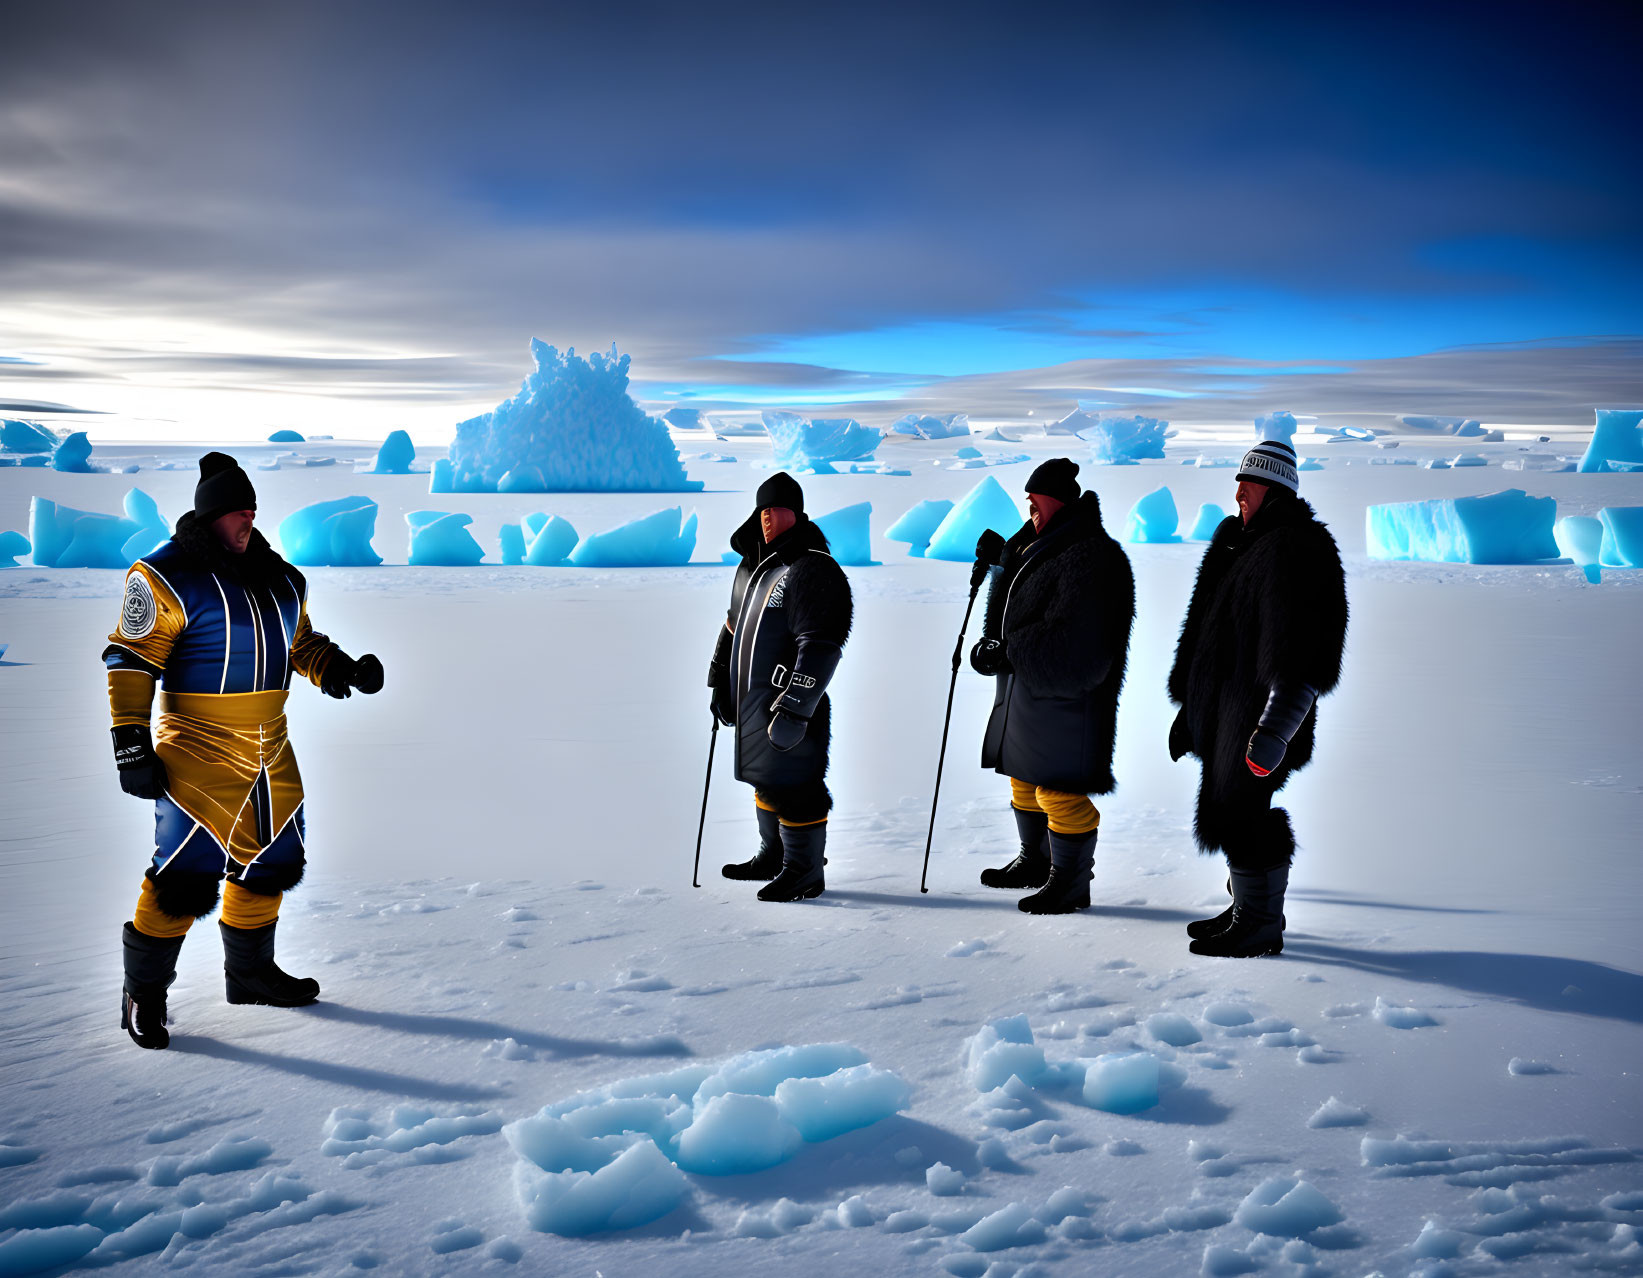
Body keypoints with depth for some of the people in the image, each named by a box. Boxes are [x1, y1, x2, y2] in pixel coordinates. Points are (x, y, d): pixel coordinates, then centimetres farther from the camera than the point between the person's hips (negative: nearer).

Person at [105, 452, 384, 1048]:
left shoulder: (279, 578, 12)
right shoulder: (167, 577, -10)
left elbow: (300, 642, 23)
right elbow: (131, 659, -11)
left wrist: (342, 670, 4)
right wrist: (132, 744, -16)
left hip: (270, 750, 7)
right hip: (198, 751, -7)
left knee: (270, 862, 15)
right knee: (186, 873, -11)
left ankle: (249, 971, 34)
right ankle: (144, 992, 6)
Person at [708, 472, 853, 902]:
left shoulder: (812, 569, -16)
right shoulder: (752, 566, 14)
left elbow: (821, 647, -22)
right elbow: (734, 625, 27)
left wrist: (794, 710, -24)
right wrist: (720, 683, 25)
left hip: (790, 705, -9)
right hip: (751, 701, 9)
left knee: (792, 785, -4)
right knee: (766, 778, 19)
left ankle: (804, 871, 9)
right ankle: (774, 856, 35)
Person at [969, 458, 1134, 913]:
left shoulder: (1088, 556, -20)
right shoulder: (1041, 544, 13)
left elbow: (1069, 641, -28)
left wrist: (1006, 652, -25)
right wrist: (1001, 558, 22)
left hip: (1066, 700, -11)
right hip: (1026, 693, 11)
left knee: (1060, 791, -4)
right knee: (1025, 781, 22)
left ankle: (1070, 883, 10)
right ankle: (1034, 862, 39)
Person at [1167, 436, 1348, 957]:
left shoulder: (1294, 551, -16)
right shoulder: (1240, 544, 16)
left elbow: (1298, 658, -23)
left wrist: (1275, 728, -28)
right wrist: (1190, 707, 26)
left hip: (1259, 712, -10)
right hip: (1227, 709, 10)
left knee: (1239, 813, -7)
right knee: (1231, 810, 16)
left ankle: (1260, 926, 3)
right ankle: (1247, 908, 29)